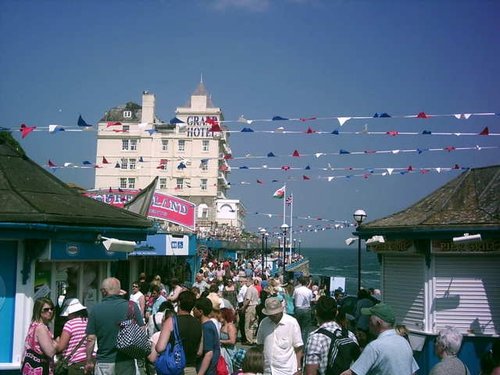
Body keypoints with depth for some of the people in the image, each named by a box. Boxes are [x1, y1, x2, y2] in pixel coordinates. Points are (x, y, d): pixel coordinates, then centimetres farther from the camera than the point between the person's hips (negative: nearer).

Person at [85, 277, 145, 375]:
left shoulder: (96, 309, -5)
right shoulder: (132, 306, -4)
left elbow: (91, 339, -5)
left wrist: (89, 362, 6)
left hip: (104, 363, 0)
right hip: (126, 362, 1)